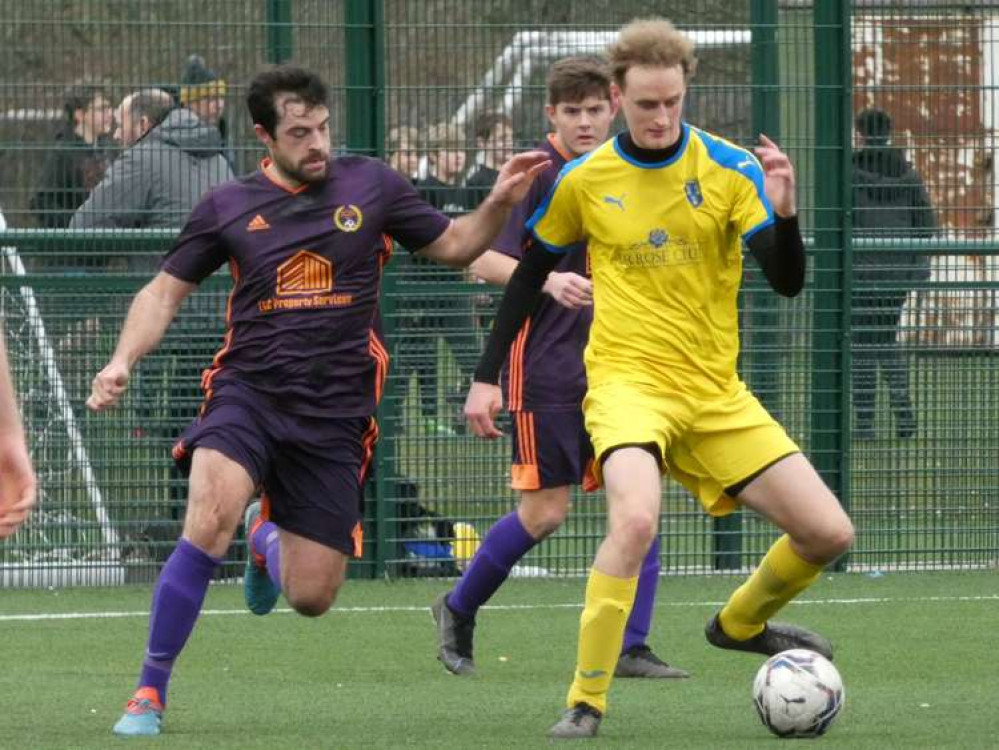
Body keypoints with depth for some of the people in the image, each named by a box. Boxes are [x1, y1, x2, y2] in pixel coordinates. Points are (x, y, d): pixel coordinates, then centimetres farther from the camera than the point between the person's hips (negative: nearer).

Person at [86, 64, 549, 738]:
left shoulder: (370, 185, 4)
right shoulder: (227, 208, 4)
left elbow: (454, 245, 15)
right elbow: (165, 292, 12)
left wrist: (501, 203, -4)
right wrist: (124, 360, -4)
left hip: (335, 414, 1)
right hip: (247, 391, -1)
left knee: (312, 598, 1)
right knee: (210, 518, -31)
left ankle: (268, 533, 40)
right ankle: (150, 692, -19)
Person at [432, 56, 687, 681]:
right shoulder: (538, 173, -9)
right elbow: (482, 258, -16)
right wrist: (548, 281, -30)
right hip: (545, 366, -6)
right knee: (547, 510, -3)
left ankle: (631, 647, -3)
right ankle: (458, 611, 19)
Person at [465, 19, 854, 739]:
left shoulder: (730, 168, -3)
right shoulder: (583, 181, -1)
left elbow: (788, 281, -8)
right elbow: (530, 274, 14)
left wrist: (783, 213, -27)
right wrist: (487, 375, 12)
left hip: (715, 394, 3)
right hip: (627, 381, -3)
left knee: (828, 532, -4)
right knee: (636, 518, -33)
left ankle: (739, 624, 28)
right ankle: (586, 703, -21)